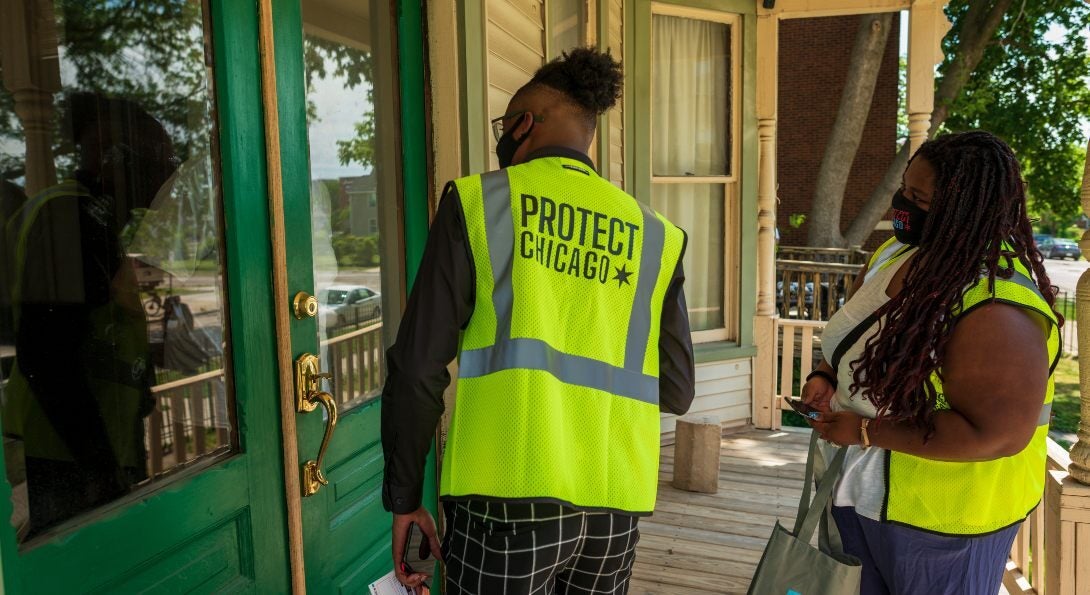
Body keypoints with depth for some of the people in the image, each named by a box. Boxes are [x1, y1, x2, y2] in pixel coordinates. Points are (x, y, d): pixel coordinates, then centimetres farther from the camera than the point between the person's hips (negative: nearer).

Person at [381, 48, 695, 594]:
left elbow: (419, 367, -6)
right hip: (614, 507, 4)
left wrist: (404, 499, 3)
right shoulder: (653, 234, 6)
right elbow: (675, 391, 6)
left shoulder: (476, 201, -2)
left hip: (508, 500, -4)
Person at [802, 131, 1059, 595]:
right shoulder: (897, 252, -2)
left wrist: (868, 431, -28)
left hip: (941, 517, -7)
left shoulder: (996, 310, -29)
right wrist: (826, 377, -6)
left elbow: (998, 434, -32)